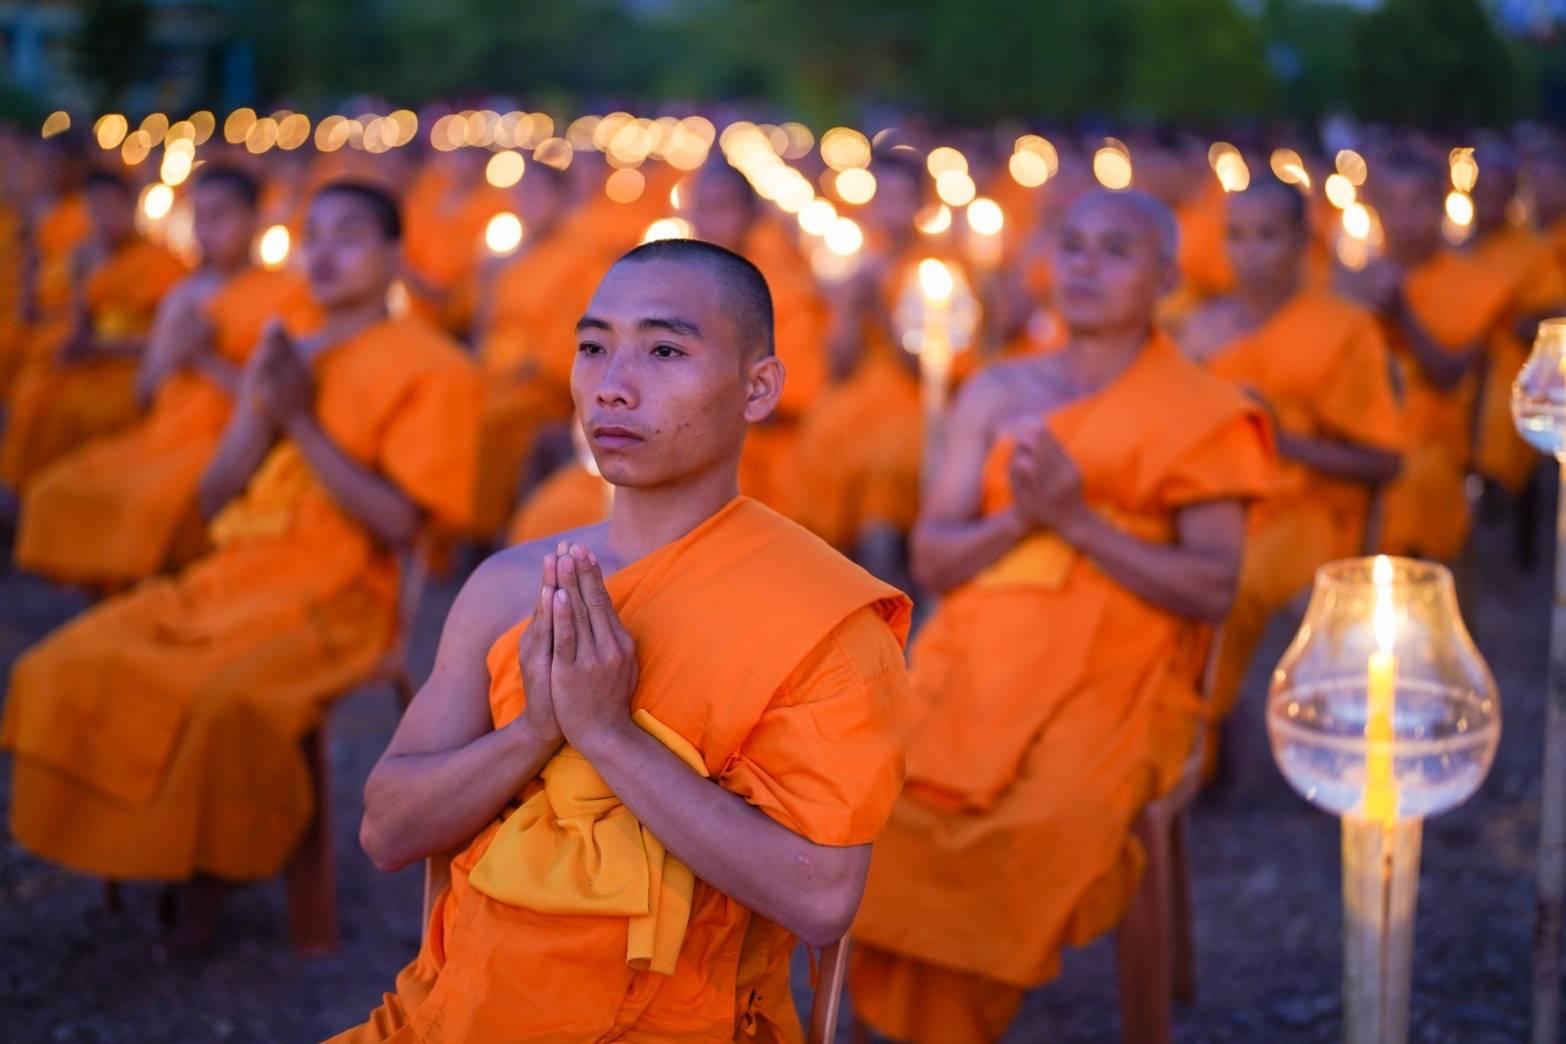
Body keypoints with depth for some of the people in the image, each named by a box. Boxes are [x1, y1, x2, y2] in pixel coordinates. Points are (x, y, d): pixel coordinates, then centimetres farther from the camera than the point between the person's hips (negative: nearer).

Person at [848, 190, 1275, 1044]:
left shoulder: (1202, 414, 6)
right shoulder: (996, 393, 16)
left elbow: (1213, 589, -4)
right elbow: (930, 558, 10)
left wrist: (1076, 519, -12)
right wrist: (1017, 519, -10)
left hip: (1115, 674, -3)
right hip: (981, 652, 3)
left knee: (1051, 817, -33)